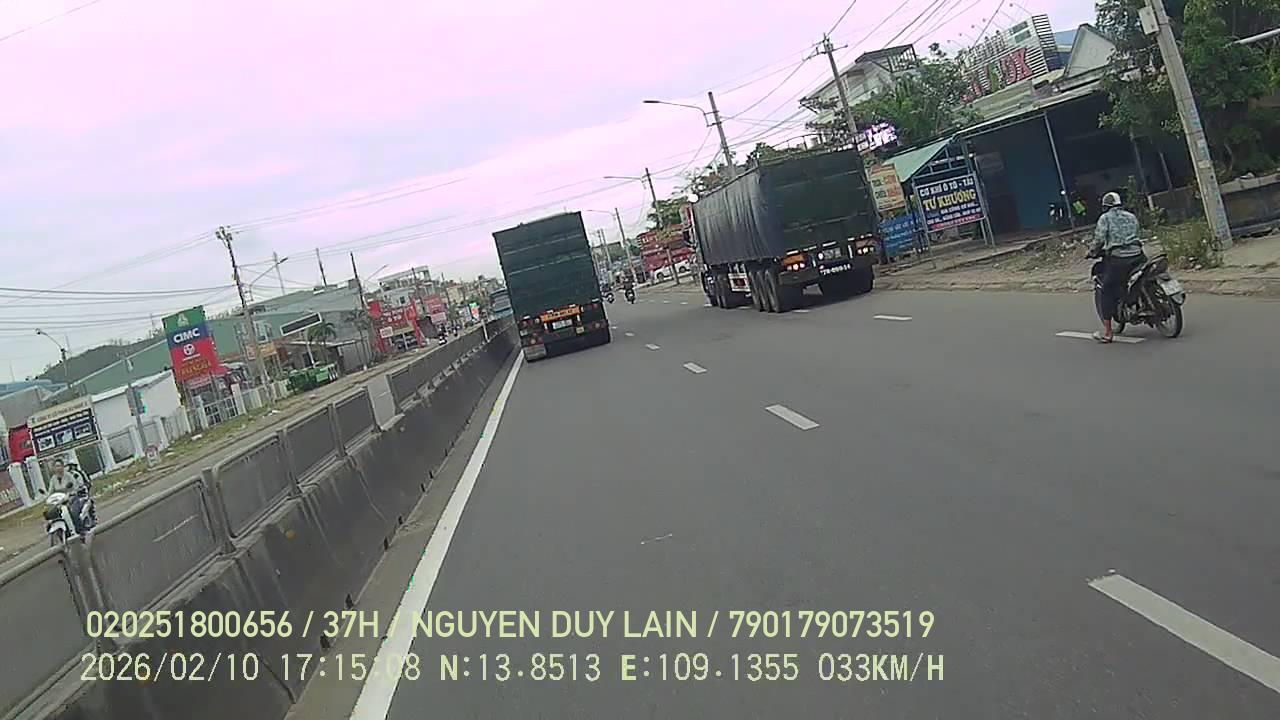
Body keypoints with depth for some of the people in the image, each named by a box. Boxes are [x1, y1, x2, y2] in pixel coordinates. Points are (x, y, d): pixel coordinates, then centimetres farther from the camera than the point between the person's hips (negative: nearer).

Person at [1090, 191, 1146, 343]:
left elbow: (1099, 239, -4)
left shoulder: (1105, 218, 3)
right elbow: (1134, 235, 22)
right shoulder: (1131, 216, 19)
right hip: (1136, 256, 5)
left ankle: (1107, 332, 0)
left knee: (1107, 293, 1)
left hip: (1117, 258, -5)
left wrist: (1092, 252, 11)